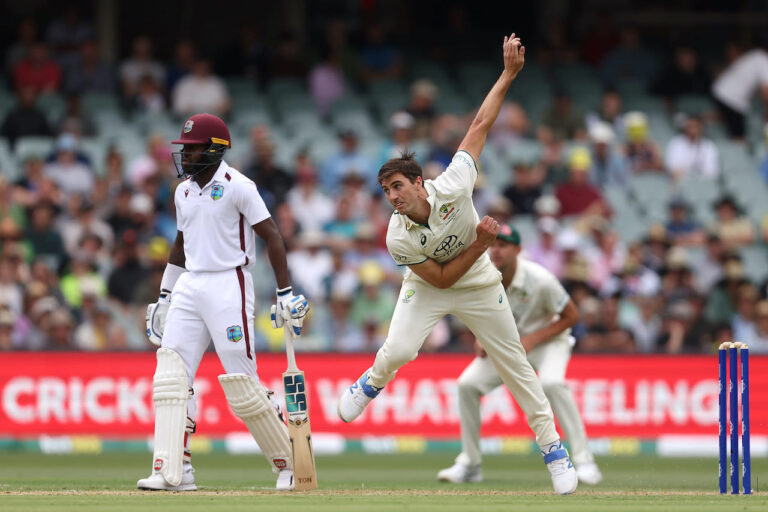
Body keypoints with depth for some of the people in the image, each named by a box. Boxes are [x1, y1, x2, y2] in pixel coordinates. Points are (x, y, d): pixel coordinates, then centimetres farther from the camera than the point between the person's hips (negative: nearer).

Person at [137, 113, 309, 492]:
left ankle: (288, 463, 10)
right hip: (189, 288, 7)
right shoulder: (183, 192, 13)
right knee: (171, 375, -6)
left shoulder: (237, 187, -9)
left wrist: (285, 294, -14)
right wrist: (164, 297, 23)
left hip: (228, 286, -7)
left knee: (243, 385, -7)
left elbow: (271, 236, -9)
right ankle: (173, 472, -8)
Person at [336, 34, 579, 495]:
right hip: (428, 287, -1)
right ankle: (371, 385, 14)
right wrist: (480, 245, -27)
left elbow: (481, 124, -24)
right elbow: (441, 278, -19)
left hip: (479, 287, 1)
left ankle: (553, 448, 11)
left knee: (516, 365, 2)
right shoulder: (398, 239, -27)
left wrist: (509, 73, -25)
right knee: (397, 351, -23)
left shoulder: (452, 188, -30)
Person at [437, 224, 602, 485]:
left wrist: (531, 340, -25)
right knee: (467, 383, -11)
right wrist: (481, 337, -12)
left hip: (547, 339, -5)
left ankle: (583, 461, -30)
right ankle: (469, 464, 3)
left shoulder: (540, 280, -28)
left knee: (551, 382, -35)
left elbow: (571, 316, -17)